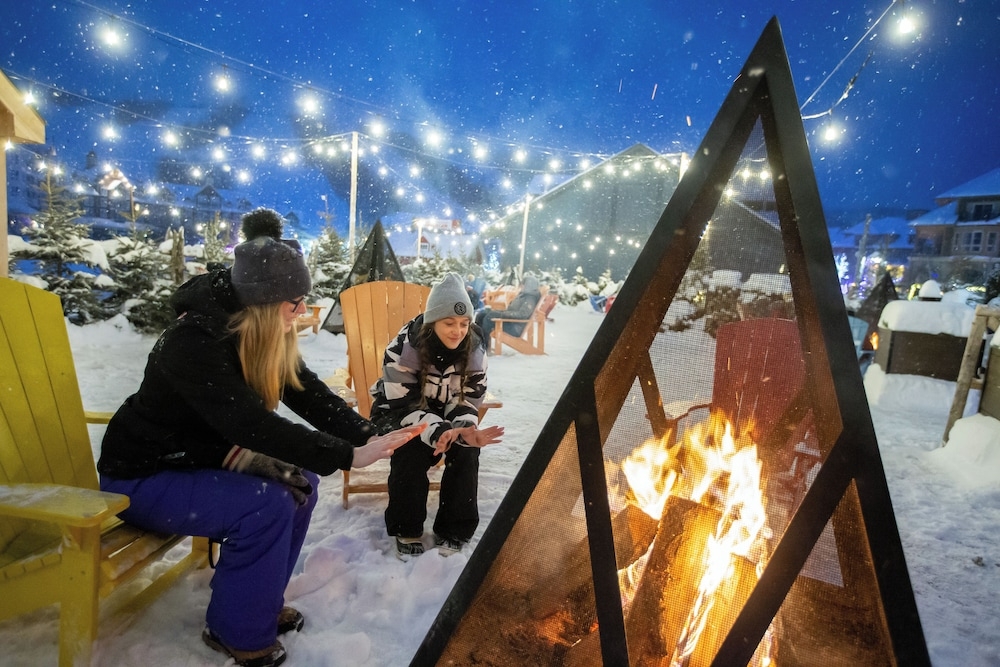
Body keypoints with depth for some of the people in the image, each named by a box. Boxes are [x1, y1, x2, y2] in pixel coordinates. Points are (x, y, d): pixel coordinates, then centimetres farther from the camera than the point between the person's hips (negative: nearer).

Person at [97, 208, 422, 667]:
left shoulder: (269, 339, -7)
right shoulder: (193, 341, -31)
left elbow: (311, 395, -11)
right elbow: (252, 424, -38)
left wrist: (368, 437, -26)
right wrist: (348, 456, -38)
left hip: (204, 457, 8)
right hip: (142, 476, -8)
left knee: (300, 482, -6)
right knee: (266, 503, -24)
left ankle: (260, 600, 14)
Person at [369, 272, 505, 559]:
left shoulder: (474, 347, -18)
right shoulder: (404, 346, -28)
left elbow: (466, 402, -14)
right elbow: (405, 406, -29)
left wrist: (466, 430, -38)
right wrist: (440, 432, -47)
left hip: (444, 413, 3)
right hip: (398, 413, -3)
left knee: (466, 450, -24)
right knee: (412, 451, -31)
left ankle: (454, 531, -6)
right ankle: (406, 531, -9)